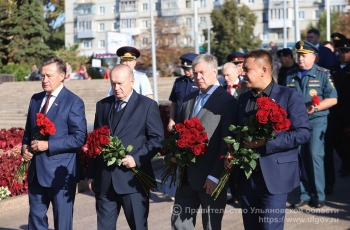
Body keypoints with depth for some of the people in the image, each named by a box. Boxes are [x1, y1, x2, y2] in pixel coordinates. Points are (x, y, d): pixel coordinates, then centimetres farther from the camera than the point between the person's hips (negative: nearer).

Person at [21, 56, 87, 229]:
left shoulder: (73, 102, -9)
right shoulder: (36, 99, 11)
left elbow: (79, 137, -15)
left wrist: (48, 145, -19)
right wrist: (25, 147, -1)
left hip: (60, 172, -6)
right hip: (36, 170, 6)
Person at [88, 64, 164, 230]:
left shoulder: (147, 105, -1)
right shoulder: (102, 105, 13)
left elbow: (157, 138, -4)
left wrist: (137, 158, -17)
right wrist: (91, 174, 12)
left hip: (133, 178, -4)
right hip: (104, 179, 4)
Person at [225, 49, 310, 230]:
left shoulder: (289, 96, -7)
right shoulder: (243, 99, 12)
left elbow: (303, 132, -13)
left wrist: (267, 142, -20)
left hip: (274, 176, -6)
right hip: (246, 176, 6)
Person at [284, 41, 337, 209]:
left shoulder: (323, 74, -4)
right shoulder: (290, 76, 8)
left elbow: (332, 99, -9)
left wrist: (315, 108, -21)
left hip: (316, 121, -4)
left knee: (315, 155, -10)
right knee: (300, 157, 5)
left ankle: (319, 195, 1)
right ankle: (305, 194, 13)